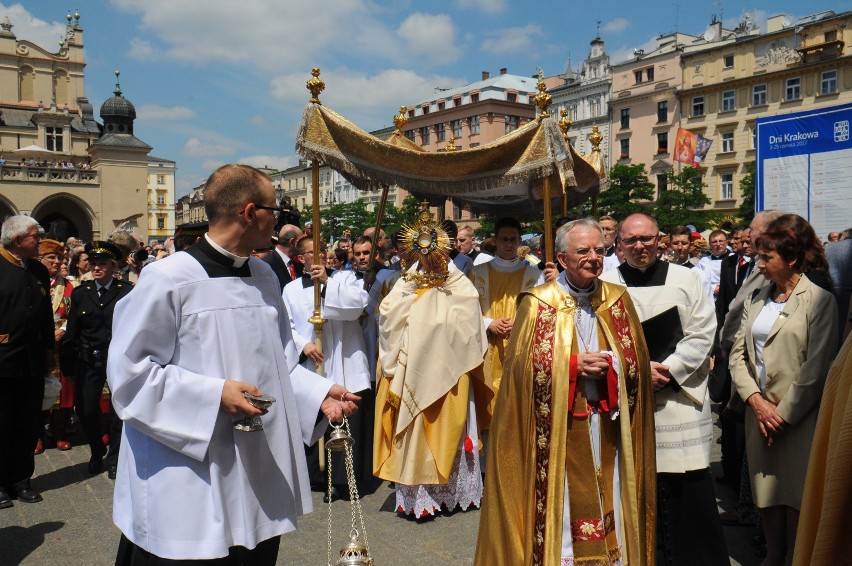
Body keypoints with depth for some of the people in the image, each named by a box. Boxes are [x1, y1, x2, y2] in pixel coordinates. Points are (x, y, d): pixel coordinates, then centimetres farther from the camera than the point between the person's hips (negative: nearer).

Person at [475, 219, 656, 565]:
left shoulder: (618, 300, 5)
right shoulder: (538, 303, -4)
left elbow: (636, 362, 5)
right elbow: (522, 365, -8)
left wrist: (606, 364, -14)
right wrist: (574, 365, -15)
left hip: (607, 428, 3)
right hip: (557, 429, -3)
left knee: (608, 505, 10)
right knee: (560, 507, 3)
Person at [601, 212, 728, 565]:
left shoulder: (686, 279, 5)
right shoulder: (606, 284, 3)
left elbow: (703, 334, 1)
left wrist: (668, 369, -10)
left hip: (682, 397, 0)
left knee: (690, 484, 2)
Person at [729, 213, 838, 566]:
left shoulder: (819, 301, -8)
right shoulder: (757, 300, 10)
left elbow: (816, 369, -12)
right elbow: (738, 353, 6)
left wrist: (783, 414, -10)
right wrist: (755, 399, -7)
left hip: (798, 420, -5)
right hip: (760, 416, 5)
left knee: (797, 505, 4)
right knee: (768, 501, 14)